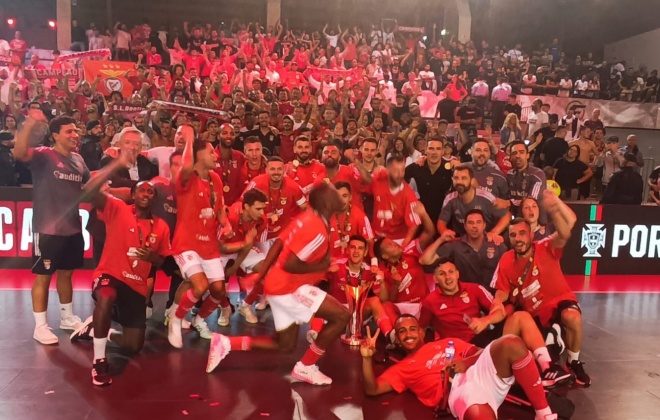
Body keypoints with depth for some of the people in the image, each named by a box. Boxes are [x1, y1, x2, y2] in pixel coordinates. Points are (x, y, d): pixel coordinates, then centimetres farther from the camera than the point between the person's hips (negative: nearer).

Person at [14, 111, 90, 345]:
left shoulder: (78, 159, 9)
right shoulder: (44, 155, -11)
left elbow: (89, 184, 25)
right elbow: (19, 153, -33)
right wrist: (29, 124, -44)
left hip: (73, 227, 7)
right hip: (48, 229, -7)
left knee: (66, 273, 18)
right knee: (43, 276, 3)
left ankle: (67, 317, 33)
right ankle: (40, 326, 13)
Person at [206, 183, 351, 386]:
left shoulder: (307, 218, 7)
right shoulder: (317, 230, -22)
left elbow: (278, 244, 10)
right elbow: (290, 264, -25)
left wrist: (261, 275, 13)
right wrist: (321, 266, -13)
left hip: (280, 285, 9)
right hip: (288, 287, -9)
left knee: (285, 345, 18)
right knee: (342, 315, -9)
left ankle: (226, 343, 17)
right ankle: (306, 367, 1)